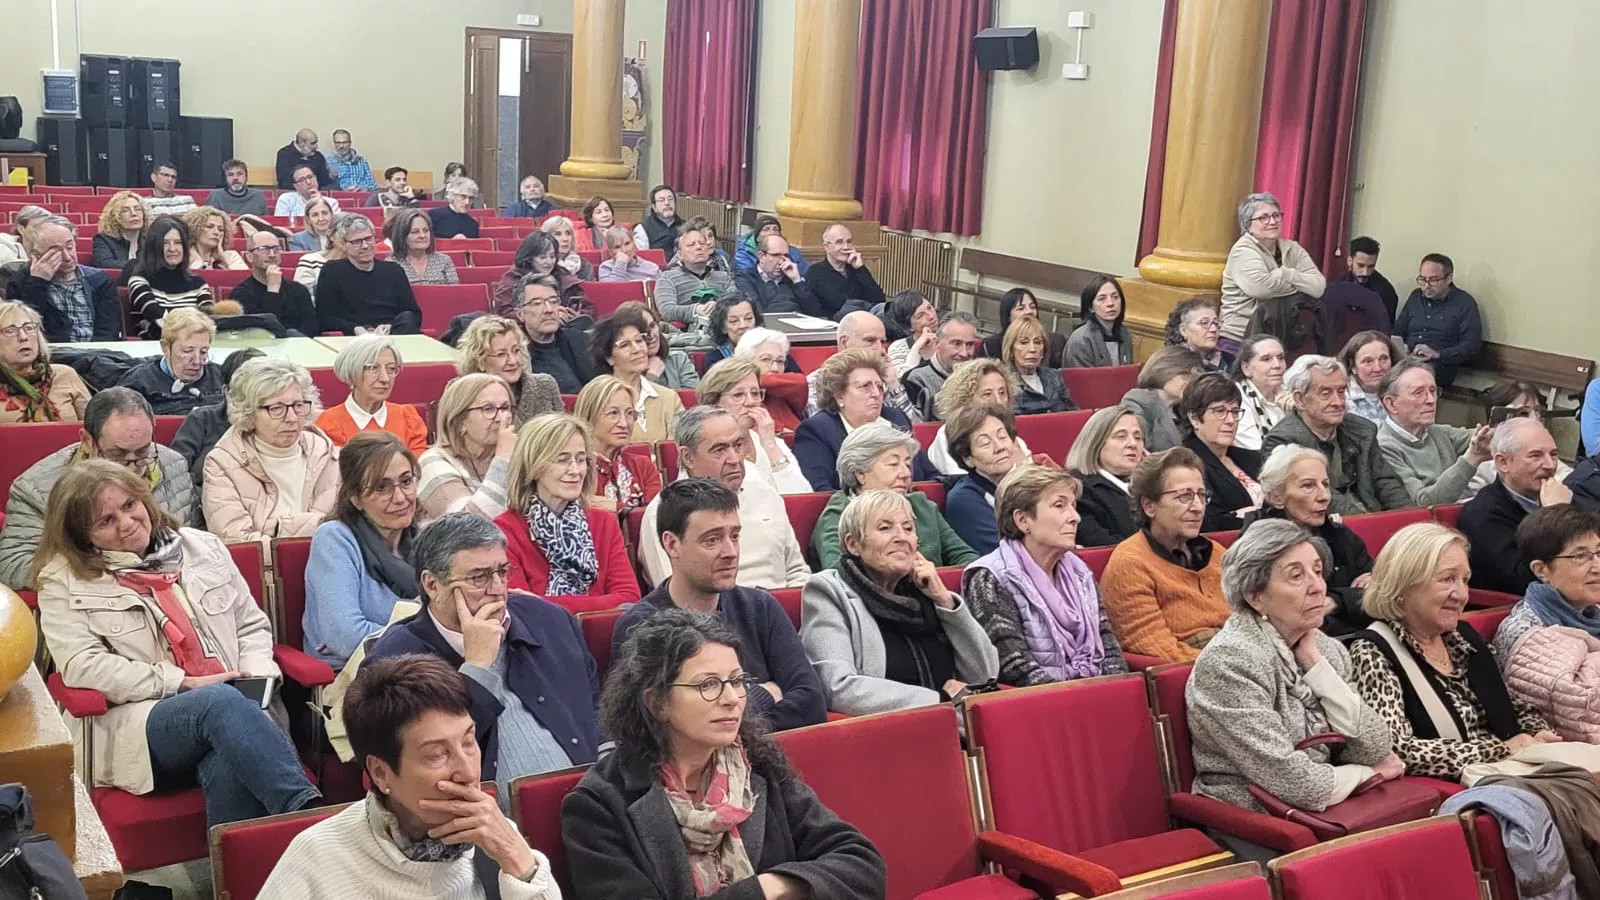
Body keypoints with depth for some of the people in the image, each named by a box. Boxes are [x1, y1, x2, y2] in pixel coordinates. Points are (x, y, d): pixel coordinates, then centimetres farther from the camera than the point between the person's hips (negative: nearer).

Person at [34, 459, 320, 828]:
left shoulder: (202, 547, 19)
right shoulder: (63, 581, 9)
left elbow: (253, 625, 22)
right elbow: (82, 666, -4)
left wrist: (256, 678, 0)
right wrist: (183, 684, -10)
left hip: (234, 704, 3)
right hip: (140, 722, -3)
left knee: (227, 766, -36)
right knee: (221, 700, -37)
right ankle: (311, 817, -47)